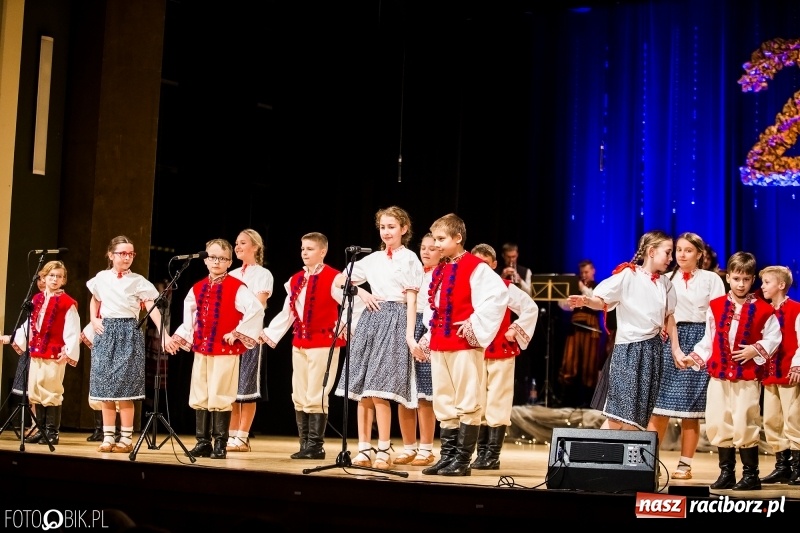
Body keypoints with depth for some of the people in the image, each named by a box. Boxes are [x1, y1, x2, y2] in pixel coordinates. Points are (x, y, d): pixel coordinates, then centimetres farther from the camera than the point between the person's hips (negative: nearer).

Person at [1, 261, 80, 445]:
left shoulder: (67, 303, -6)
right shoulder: (37, 299, 14)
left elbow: (72, 331, -11)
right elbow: (29, 325, 21)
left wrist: (69, 352, -19)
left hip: (55, 355, -7)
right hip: (36, 352, 7)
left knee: (52, 393, -4)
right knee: (35, 392, 9)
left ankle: (52, 433, 3)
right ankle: (41, 430, 18)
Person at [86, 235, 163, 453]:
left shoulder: (138, 281, -2)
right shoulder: (101, 278, 8)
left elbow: (152, 309, -11)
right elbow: (94, 300, 26)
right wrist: (94, 320, 8)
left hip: (129, 334, -3)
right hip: (106, 333, 3)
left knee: (125, 387, -5)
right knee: (106, 387, 4)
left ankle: (126, 438, 1)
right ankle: (108, 437, 11)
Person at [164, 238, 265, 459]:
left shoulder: (237, 288, -7)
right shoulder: (197, 289, 11)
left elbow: (256, 310, -15)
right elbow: (189, 319, 19)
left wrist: (238, 333, -15)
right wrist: (176, 339, 8)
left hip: (226, 352, -6)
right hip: (201, 351, 6)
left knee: (220, 399, -5)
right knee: (199, 398, 9)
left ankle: (220, 444, 5)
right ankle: (203, 443, 17)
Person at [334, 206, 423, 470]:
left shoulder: (409, 259, 2)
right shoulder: (373, 259, 15)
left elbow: (412, 299, -3)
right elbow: (340, 280, 21)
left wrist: (410, 334, -12)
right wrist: (362, 293, 3)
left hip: (394, 321, -5)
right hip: (370, 318, 5)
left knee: (379, 388, -13)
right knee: (362, 388, 1)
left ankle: (383, 451, -6)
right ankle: (364, 448, 7)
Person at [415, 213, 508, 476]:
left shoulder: (475, 267, -8)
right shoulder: (439, 271, 16)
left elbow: (498, 295, -18)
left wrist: (476, 324, -17)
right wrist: (426, 339, 14)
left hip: (465, 346, -8)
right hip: (438, 346, 8)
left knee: (467, 402, -3)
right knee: (444, 404, 11)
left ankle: (462, 460, 1)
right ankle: (447, 456, 17)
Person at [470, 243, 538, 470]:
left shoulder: (504, 287, -3)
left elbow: (531, 308, -2)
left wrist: (514, 331, -6)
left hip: (501, 353, -4)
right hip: (475, 353, 4)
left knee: (497, 404, -1)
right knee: (478, 404, 7)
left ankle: (493, 455, 3)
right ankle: (482, 453, 14)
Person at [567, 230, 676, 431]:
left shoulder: (665, 283, 11)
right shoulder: (628, 274, -7)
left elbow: (669, 316, 19)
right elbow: (603, 301, -9)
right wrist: (586, 301, -30)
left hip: (653, 349, 6)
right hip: (628, 347, -6)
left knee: (638, 415, 3)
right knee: (618, 414, -12)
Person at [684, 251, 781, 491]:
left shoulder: (762, 309, -1)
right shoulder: (715, 306, 6)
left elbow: (773, 338, 1)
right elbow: (708, 340, 10)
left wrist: (755, 350, -13)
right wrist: (695, 357, 0)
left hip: (748, 377, -3)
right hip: (718, 375, 3)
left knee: (745, 425, -4)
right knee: (719, 424, 6)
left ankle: (750, 474, 7)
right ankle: (726, 473, 16)